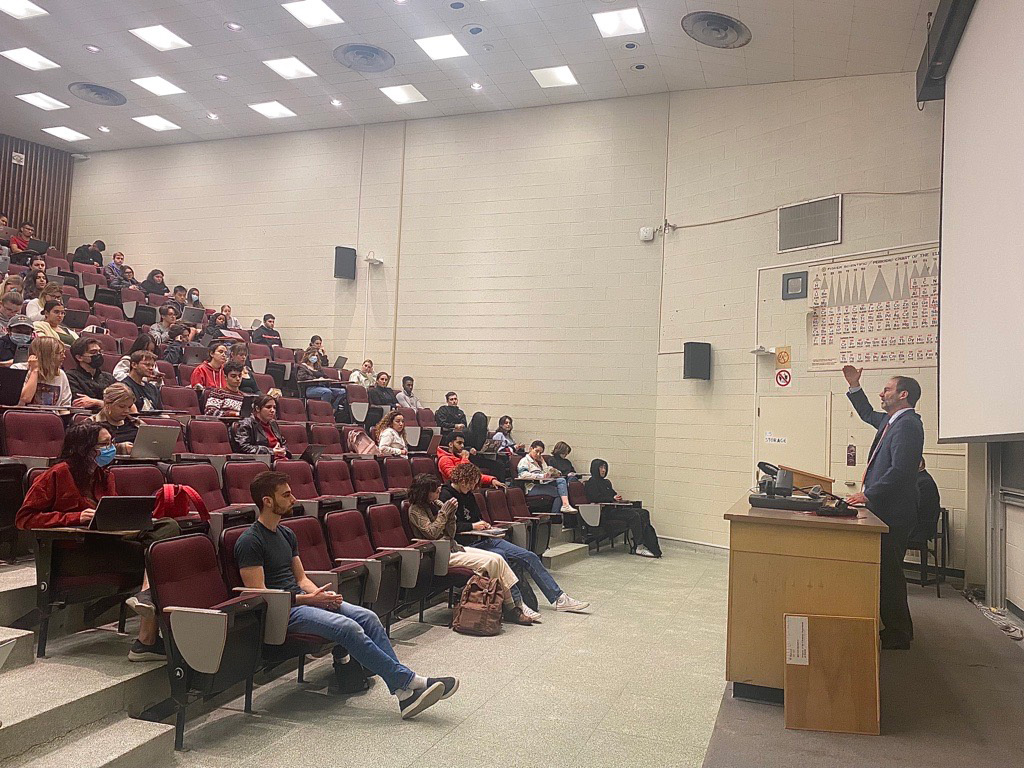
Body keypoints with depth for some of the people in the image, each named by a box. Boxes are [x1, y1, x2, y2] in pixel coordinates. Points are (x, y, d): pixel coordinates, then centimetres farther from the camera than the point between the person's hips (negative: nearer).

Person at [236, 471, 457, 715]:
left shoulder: (286, 534, 16)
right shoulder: (249, 542, -10)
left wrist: (320, 594, -3)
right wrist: (309, 599, -17)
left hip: (301, 599, 8)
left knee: (367, 616, -13)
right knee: (347, 627, -28)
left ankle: (404, 693, -18)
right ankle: (407, 681, -22)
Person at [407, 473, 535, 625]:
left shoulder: (436, 503, 13)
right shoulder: (415, 510, -7)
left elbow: (450, 534, 11)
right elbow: (432, 533, -19)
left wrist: (451, 513, -5)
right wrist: (444, 511, -14)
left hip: (453, 547, 8)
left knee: (498, 558, -12)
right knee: (492, 562, -21)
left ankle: (518, 603, -12)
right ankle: (510, 609, -11)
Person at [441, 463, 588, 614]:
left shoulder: (468, 495, 18)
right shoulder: (446, 496, -8)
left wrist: (482, 524, 9)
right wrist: (472, 526, -15)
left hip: (483, 540, 9)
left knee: (529, 556, -3)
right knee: (500, 556, -36)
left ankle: (558, 598, 1)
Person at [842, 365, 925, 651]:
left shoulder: (907, 424, -17)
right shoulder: (891, 420, 14)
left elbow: (900, 470, -26)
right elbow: (868, 414, 36)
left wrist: (868, 494, -23)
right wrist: (854, 386, 25)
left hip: (894, 513, -10)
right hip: (886, 510, 10)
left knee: (888, 572, -2)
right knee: (886, 571, 16)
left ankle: (898, 636, 9)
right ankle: (897, 629, 27)